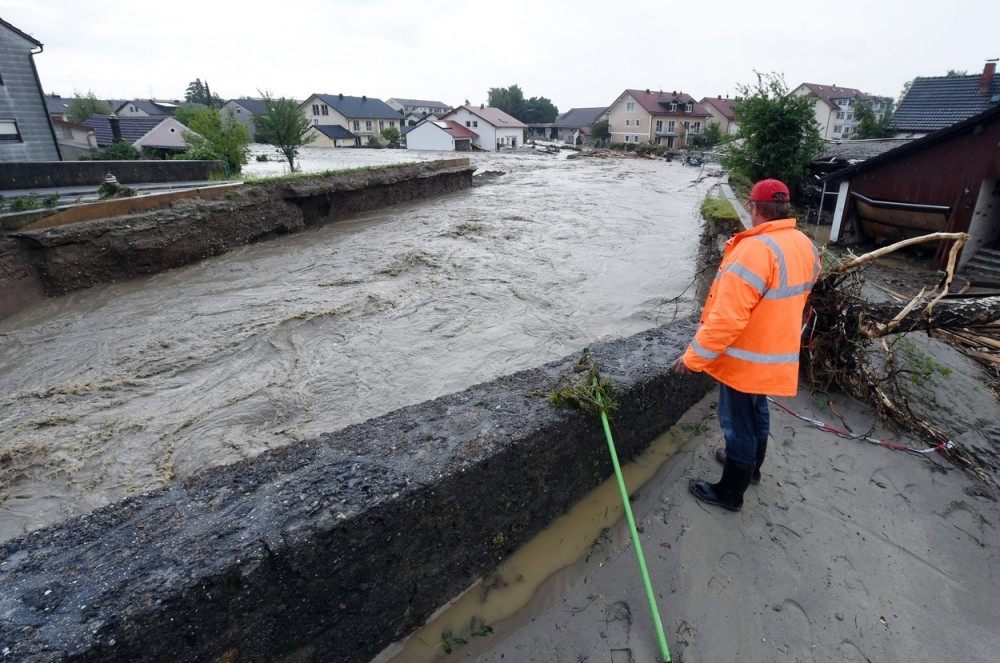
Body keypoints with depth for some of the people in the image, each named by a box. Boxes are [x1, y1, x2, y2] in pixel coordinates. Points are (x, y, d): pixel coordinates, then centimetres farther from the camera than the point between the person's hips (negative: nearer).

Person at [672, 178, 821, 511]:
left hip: (747, 359, -9)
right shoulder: (806, 246, 2)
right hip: (775, 352, 9)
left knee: (738, 425, 6)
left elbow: (727, 318, -31)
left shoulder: (755, 250, -28)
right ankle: (750, 465, 48)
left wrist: (693, 357, -23)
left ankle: (729, 492, 24)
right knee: (757, 412, 26)